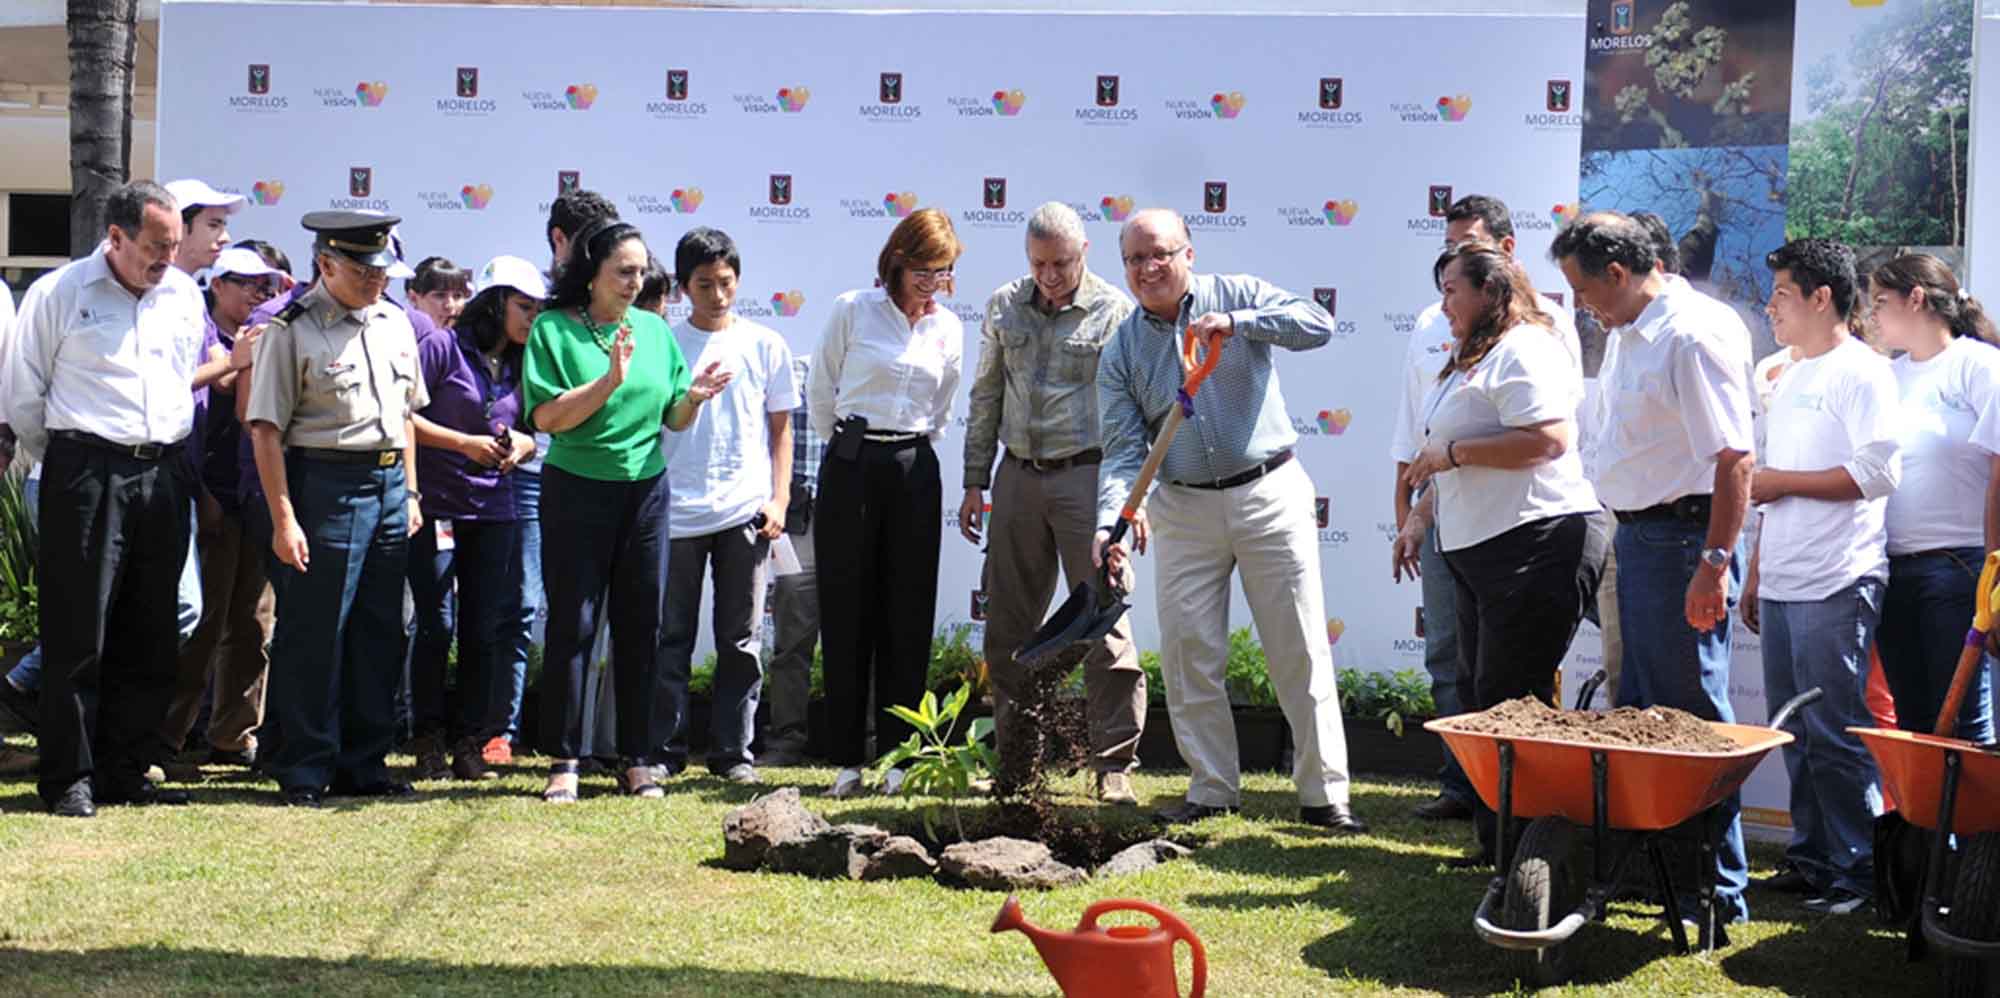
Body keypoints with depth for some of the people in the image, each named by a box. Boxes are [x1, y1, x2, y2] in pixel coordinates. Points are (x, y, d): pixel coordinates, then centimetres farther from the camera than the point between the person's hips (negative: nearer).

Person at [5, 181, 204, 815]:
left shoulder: (184, 295, 10)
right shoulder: (57, 294, -3)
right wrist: (61, 465, 8)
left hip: (164, 476, 5)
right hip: (87, 472, -5)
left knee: (150, 637, 7)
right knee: (78, 635, -3)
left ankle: (126, 773, 17)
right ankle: (70, 780, 6)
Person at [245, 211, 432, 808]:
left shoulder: (394, 323, 13)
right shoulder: (290, 331, -8)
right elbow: (265, 429, -10)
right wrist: (283, 518, -15)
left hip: (389, 484, 7)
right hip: (325, 485, -7)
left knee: (380, 634, 11)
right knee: (314, 636, -2)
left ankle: (363, 766, 22)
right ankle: (304, 774, 10)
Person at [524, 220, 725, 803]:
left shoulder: (655, 330, 9)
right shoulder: (554, 328, -5)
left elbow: (672, 420, 12)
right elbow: (547, 416, -15)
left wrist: (693, 398, -9)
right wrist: (610, 380, -23)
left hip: (646, 491, 4)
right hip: (577, 491, -4)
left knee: (642, 626, 6)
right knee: (572, 625, -1)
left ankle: (638, 759, 16)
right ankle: (564, 761, 9)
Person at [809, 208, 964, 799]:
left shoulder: (948, 329, 8)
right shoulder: (852, 310, -2)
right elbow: (821, 391, 8)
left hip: (914, 472, 3)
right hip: (851, 467, -2)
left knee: (907, 615, 3)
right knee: (846, 612, 1)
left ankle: (896, 756, 12)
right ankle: (848, 758, 9)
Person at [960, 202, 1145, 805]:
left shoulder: (1114, 312, -2)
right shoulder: (1005, 306, 9)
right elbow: (986, 396, 15)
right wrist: (975, 481, 11)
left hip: (1087, 475, -4)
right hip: (1019, 477, 4)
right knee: (1008, 624, 7)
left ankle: (1114, 764, 0)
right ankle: (1015, 758, 19)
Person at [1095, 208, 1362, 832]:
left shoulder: (1235, 295, 1)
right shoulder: (1120, 352, 6)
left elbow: (1318, 325, -13)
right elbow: (1123, 447, -3)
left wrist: (1237, 323, -25)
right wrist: (1109, 520, -18)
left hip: (1269, 494, -2)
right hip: (1184, 509, 3)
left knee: (1301, 650, -1)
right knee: (1187, 655, 2)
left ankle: (1323, 792, 5)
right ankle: (1212, 789, 16)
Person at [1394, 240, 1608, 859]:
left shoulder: (1524, 349, -9)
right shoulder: (1471, 360, 24)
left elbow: (1547, 438, -24)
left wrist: (1452, 451, -16)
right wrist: (1420, 518, 21)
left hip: (1539, 544, -11)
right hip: (1479, 552, 11)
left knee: (1511, 700, -9)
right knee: (1477, 696, 11)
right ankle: (1498, 846, 18)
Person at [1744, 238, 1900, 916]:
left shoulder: (1862, 372, -6)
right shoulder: (1788, 381, 21)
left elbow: (1878, 474, -17)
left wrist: (1779, 481, -11)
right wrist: (1755, 576, 21)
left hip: (1836, 585, -8)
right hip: (1782, 586, 8)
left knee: (1834, 733, -5)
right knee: (1794, 732, 11)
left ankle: (1856, 869, 4)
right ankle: (1810, 858, 19)